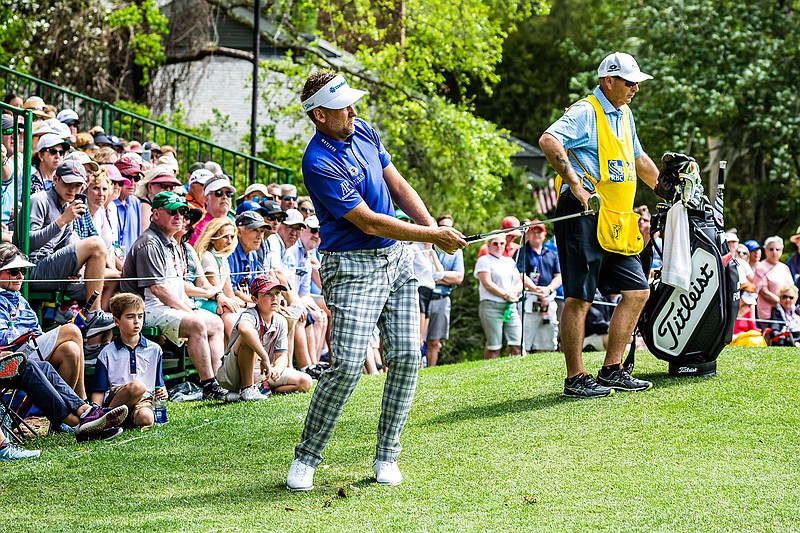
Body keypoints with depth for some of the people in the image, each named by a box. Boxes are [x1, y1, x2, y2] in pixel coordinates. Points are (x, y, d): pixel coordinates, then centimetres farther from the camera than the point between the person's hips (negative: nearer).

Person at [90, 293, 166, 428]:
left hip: (143, 401, 1)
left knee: (146, 419, -37)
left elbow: (159, 385, 20)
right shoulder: (107, 353, 9)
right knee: (138, 386, -36)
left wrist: (162, 393, -4)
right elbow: (98, 392, 6)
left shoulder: (154, 350, 16)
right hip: (113, 398, -1)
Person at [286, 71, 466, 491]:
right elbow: (368, 222, -18)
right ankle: (305, 458, 1)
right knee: (346, 366, -15)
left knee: (407, 357, -1)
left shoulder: (363, 131, 7)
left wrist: (434, 227, 2)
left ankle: (386, 456, 10)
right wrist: (431, 236, -13)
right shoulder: (319, 163, -19)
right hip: (353, 267, -7)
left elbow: (398, 186, 16)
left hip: (397, 258, 8)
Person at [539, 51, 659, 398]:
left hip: (616, 222, 9)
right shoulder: (586, 112, -8)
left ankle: (612, 370, 13)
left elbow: (638, 159, 35)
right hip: (584, 214, -9)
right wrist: (575, 183, -26)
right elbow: (549, 141, -24)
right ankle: (575, 379, -1)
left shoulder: (624, 115, 20)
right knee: (579, 297, -6)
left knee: (637, 291, 7)